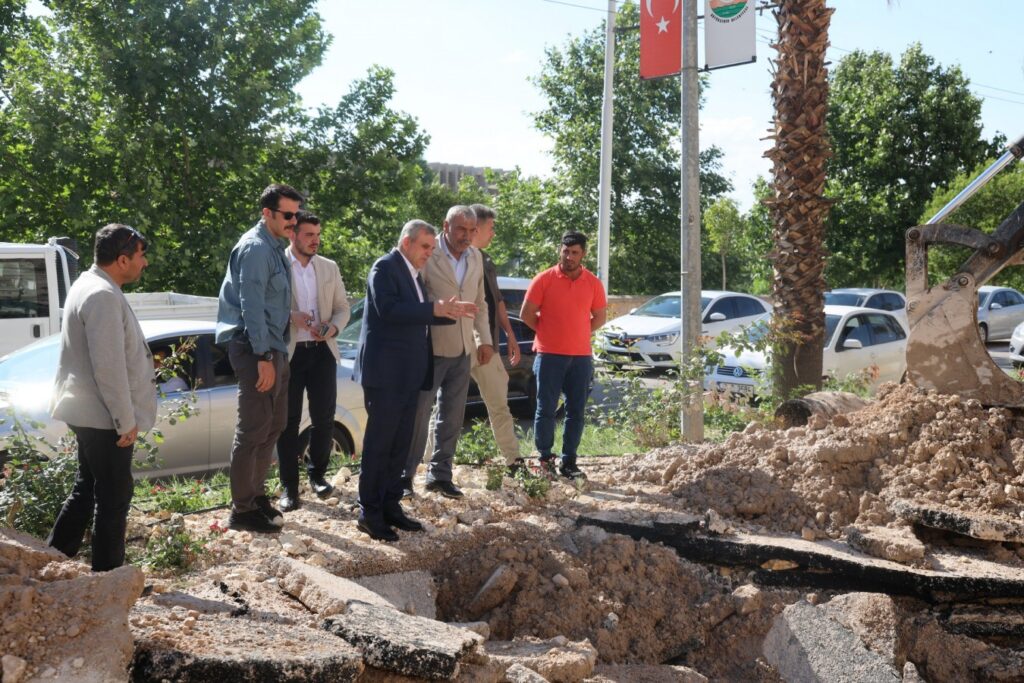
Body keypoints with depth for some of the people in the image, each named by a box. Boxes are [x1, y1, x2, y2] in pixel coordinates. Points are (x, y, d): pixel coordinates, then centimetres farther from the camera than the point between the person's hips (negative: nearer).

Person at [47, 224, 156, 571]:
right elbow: (109, 368, -25)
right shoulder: (104, 296, -22)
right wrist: (126, 420, -19)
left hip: (89, 412, 10)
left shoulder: (89, 285, 13)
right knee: (114, 496, 0)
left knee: (86, 489, 19)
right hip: (104, 416, -10)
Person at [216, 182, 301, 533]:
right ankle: (242, 510, 3)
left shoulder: (273, 247, 14)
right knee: (253, 430, -5)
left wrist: (275, 353, 13)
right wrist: (263, 357, -24)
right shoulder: (255, 248, -15)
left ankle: (256, 494, 29)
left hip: (273, 347, 10)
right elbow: (251, 306, -21)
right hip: (255, 348, -10)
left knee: (273, 425, 17)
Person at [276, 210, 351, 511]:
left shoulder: (329, 268, 10)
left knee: (324, 417, 6)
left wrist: (333, 327, -9)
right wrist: (291, 316, -21)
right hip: (289, 352, -3)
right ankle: (289, 486, 11)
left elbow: (343, 307, 11)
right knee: (289, 420, 2)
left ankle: (317, 474, 26)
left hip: (322, 351, 3)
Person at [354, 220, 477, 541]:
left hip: (409, 373, 9)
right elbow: (388, 309, -24)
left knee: (399, 445, 11)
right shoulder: (385, 267, -10)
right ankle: (369, 514, 2)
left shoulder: (414, 273, 17)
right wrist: (435, 308, -26)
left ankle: (390, 506, 19)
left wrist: (450, 312, 4)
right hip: (385, 371, -9)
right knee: (379, 443, -4)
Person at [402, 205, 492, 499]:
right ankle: (405, 475, 10)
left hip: (462, 350, 6)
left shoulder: (476, 257, 8)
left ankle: (440, 475, 21)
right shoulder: (427, 255, -13)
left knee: (452, 417, 11)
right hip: (431, 349, -6)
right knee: (418, 414, 0)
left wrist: (484, 340, 12)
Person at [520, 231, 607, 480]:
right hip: (549, 355, -3)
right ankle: (545, 459, 11)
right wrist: (549, 332, 5)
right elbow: (527, 314, 0)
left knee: (576, 411, 5)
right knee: (546, 410, 0)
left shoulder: (593, 283, 5)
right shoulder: (544, 279, -3)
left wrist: (576, 334, 6)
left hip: (581, 356, 3)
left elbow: (600, 317, 14)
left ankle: (569, 462, 13)